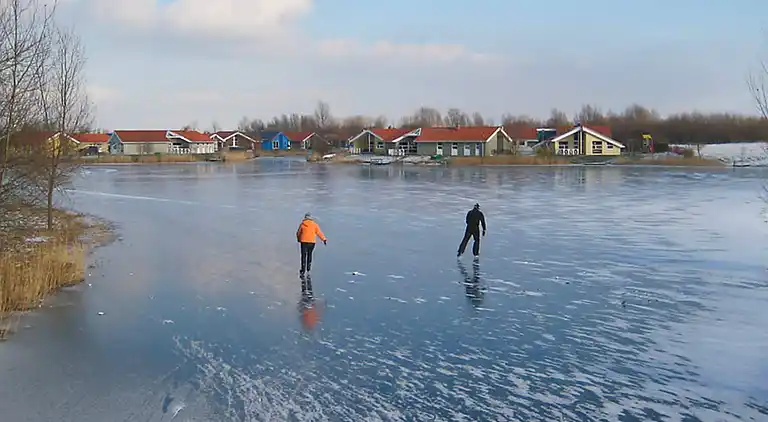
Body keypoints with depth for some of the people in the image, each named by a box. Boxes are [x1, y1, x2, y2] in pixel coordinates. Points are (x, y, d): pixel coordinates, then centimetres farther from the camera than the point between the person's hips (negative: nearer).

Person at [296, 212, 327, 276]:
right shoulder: (314, 224, 3)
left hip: (304, 241, -1)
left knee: (304, 255, 3)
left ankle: (303, 270, -3)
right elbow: (319, 232, -5)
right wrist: (324, 239, -5)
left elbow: (298, 233, 12)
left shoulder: (302, 224, 3)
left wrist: (298, 239, 30)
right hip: (312, 242, 1)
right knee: (309, 255, 17)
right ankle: (308, 269, 20)